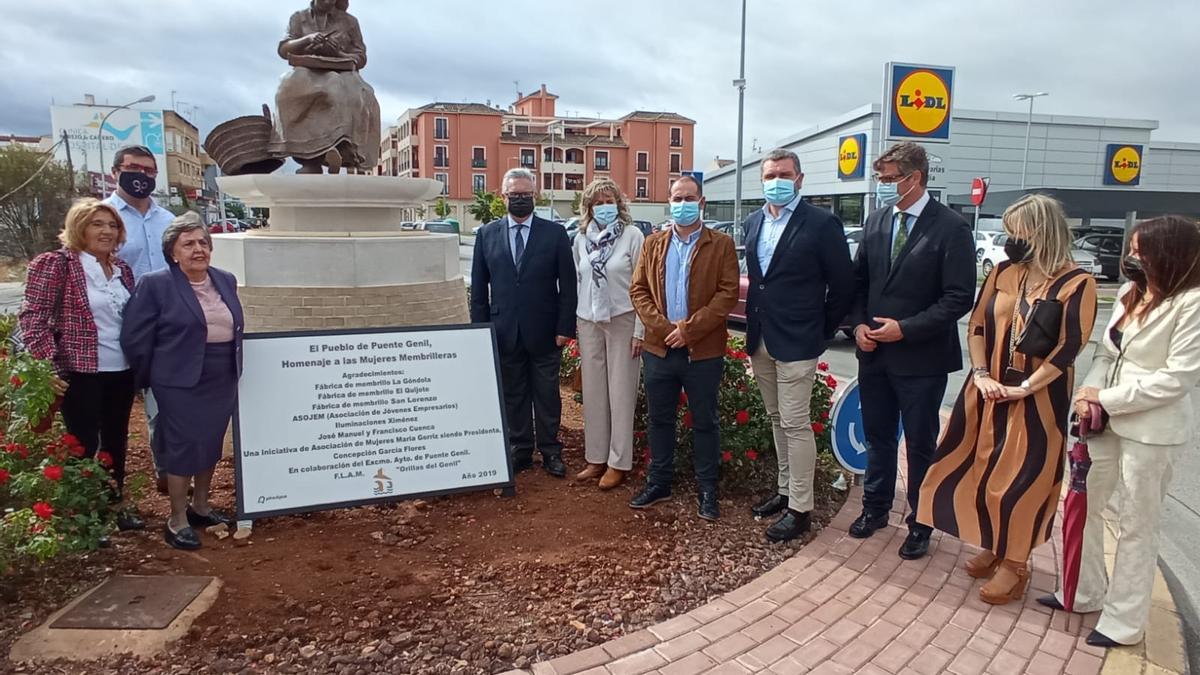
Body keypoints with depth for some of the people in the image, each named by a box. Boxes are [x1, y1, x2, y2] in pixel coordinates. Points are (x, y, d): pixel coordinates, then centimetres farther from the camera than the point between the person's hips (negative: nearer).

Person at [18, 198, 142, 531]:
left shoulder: (122, 268, 9)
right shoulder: (55, 264, -9)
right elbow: (32, 316, -12)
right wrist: (48, 364, -18)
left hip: (121, 372, 6)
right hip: (81, 373, -6)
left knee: (116, 442, 15)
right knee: (84, 445, 2)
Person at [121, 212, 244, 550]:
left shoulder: (226, 281, 7)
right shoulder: (155, 284, -11)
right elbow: (134, 338, -8)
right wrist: (152, 378, 0)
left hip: (222, 382, 6)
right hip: (181, 384, -6)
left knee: (211, 445, 15)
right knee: (183, 448, 1)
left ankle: (200, 506, 31)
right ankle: (177, 521, 14)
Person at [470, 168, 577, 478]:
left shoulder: (555, 233, -1)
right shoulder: (487, 234, 4)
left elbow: (568, 285, -2)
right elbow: (478, 287, 6)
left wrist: (565, 327, -7)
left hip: (544, 332, -2)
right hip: (504, 332, 2)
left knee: (547, 395, 8)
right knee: (513, 395, 11)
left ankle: (550, 451, 21)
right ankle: (520, 450, 24)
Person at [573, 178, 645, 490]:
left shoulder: (633, 235, -5)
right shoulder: (581, 238, 7)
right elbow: (576, 282, 11)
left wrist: (640, 331, -10)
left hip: (622, 321, -4)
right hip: (588, 322, 4)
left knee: (621, 392, 2)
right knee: (593, 392, 9)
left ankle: (619, 462, 11)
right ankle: (596, 458, 20)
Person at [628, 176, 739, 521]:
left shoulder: (721, 244, -1)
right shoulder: (653, 243, 10)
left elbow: (728, 293, -10)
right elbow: (638, 290, 4)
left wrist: (689, 329, -17)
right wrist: (663, 327, -11)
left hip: (703, 351, -3)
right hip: (659, 349, 3)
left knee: (705, 422, 7)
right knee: (659, 419, 13)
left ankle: (707, 489, 19)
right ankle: (659, 482, 27)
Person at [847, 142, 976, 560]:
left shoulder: (951, 228, -12)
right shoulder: (876, 220, 5)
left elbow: (959, 298, -14)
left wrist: (905, 329, -19)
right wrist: (859, 324, -4)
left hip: (922, 357, -5)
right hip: (874, 353, 5)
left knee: (921, 445, 9)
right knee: (877, 437, 18)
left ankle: (920, 524, 25)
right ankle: (875, 508, 36)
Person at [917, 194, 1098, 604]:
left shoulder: (1076, 284, -11)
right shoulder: (1003, 273, 4)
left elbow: (1068, 348, -15)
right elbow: (977, 326, 5)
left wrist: (1023, 388, -18)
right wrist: (981, 375, -7)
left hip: (1037, 400, -5)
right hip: (988, 393, 5)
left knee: (1023, 479, 1)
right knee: (982, 470, 11)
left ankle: (1015, 564, 17)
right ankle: (992, 547, 30)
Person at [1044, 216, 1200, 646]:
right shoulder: (1130, 293, 8)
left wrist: (1106, 399, -15)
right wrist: (1088, 394, -8)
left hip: (1153, 429, -8)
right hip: (1108, 419, 8)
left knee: (1137, 525, 6)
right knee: (1082, 505, 16)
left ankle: (1124, 620, 20)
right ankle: (1085, 593, 34)